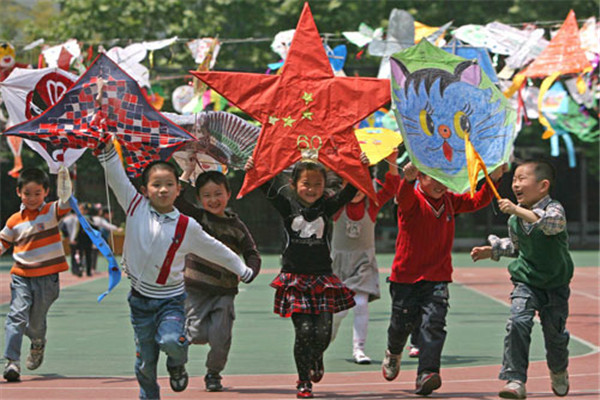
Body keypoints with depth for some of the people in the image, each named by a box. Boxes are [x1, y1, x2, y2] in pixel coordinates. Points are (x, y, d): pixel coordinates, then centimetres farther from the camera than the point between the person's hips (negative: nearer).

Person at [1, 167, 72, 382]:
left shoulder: (51, 212, -1)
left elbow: (66, 201, -20)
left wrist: (64, 177, -35)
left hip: (47, 278, -1)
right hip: (21, 277, 1)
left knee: (36, 322, 8)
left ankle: (38, 343, 43)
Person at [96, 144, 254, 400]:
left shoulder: (186, 227, -4)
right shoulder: (136, 208, -2)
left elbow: (214, 250, 9)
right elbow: (116, 177, -5)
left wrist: (242, 271, 17)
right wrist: (108, 147, -17)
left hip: (170, 299, -2)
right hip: (140, 299, 2)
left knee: (171, 341, -27)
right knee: (145, 362, 7)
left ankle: (177, 366, 7)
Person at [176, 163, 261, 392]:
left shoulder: (236, 226, 6)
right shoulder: (197, 218, 1)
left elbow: (252, 254, 9)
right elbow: (177, 198, -12)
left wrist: (248, 272, -12)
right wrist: (189, 170, -9)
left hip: (224, 291, 1)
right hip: (196, 288, -1)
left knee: (220, 338, -7)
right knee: (198, 335, -12)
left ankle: (213, 374, 19)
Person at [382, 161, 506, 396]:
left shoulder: (450, 201, 8)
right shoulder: (412, 200, -10)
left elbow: (476, 202, 10)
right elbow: (403, 197, -33)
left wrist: (493, 179, -6)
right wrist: (408, 178, -56)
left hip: (437, 277, 3)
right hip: (406, 275, -3)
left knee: (434, 323, -15)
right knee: (402, 323, 10)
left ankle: (426, 375, -21)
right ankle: (393, 353, 45)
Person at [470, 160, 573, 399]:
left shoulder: (554, 209, -16)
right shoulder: (514, 218, 1)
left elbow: (552, 223, -42)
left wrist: (518, 210, -47)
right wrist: (491, 250, 12)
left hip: (555, 284, -3)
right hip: (526, 281, 3)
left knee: (555, 332, 5)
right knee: (518, 322, -19)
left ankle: (559, 373, 37)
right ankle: (515, 380, -17)